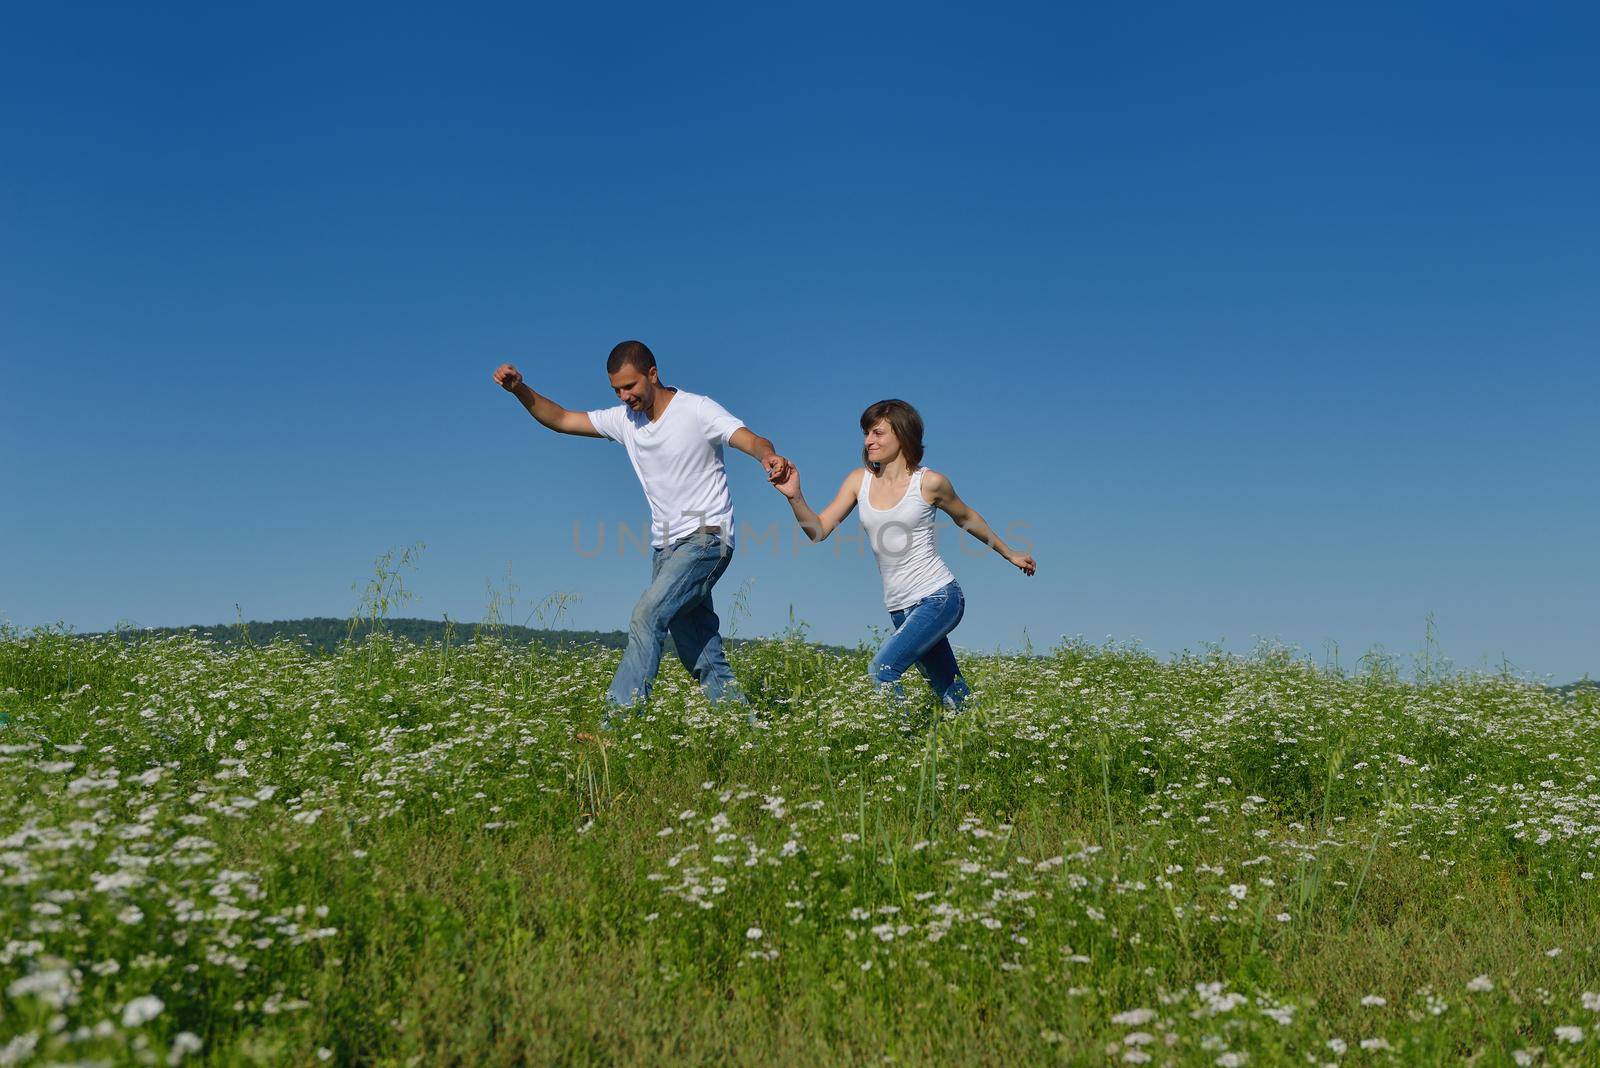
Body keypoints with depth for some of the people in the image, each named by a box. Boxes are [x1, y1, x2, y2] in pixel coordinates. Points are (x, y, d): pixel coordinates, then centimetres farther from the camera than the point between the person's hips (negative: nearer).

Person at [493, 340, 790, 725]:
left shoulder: (697, 410, -11)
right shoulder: (624, 419, 7)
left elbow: (751, 439, -24)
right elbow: (560, 419, 11)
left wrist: (770, 457, -47)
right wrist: (520, 390, -4)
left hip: (706, 538, -7)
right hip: (666, 545, 7)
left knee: (648, 613, -25)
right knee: (702, 656, 7)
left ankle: (617, 719, -28)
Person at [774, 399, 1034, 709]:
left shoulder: (929, 482, -7)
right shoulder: (859, 480, 4)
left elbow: (965, 518, 11)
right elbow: (819, 530, -1)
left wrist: (1009, 553, 22)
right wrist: (795, 497, -19)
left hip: (938, 598, -5)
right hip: (900, 609, 5)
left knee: (881, 671, -23)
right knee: (954, 698, 12)